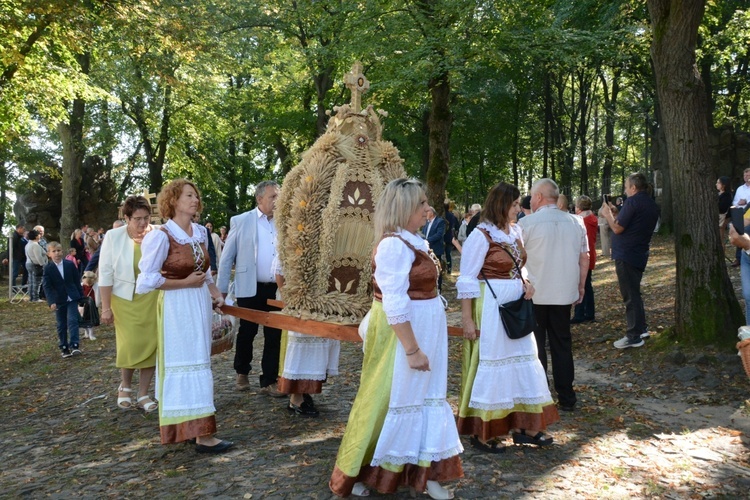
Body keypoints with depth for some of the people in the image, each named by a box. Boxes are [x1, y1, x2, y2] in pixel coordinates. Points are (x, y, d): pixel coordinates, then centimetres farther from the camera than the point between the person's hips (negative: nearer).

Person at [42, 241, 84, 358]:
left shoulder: (70, 264, 0)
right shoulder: (48, 269, -4)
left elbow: (77, 281, 7)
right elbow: (47, 286, -9)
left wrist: (81, 295, 7)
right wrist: (51, 302, -20)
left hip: (72, 298, 0)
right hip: (59, 301, 0)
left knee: (72, 321, -10)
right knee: (61, 325, 8)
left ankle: (74, 345, -12)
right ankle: (63, 348, 16)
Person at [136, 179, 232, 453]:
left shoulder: (201, 232, 8)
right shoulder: (161, 236, -13)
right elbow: (147, 279, -14)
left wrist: (214, 291, 3)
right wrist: (186, 283, -13)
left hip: (200, 303, 8)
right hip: (176, 307, -7)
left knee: (198, 362, 11)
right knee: (186, 364, -5)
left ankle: (189, 428, 23)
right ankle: (202, 434, -2)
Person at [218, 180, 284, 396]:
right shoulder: (241, 221, -1)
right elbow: (226, 258, 2)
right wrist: (221, 290, 0)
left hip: (278, 289, 2)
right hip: (250, 289, -2)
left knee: (274, 336, 5)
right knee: (247, 332, 12)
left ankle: (269, 381, 18)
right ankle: (242, 373, 34)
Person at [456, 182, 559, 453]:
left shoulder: (515, 231, 8)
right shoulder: (481, 235, -14)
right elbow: (467, 280, -13)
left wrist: (525, 284, -1)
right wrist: (467, 320, -15)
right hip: (490, 308, -8)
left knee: (524, 361, 11)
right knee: (489, 363, 1)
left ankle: (524, 426, 25)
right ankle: (481, 432, 16)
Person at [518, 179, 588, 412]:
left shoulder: (527, 223, -10)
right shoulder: (576, 222, 3)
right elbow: (584, 258, 7)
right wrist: (581, 287, 16)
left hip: (534, 295, -4)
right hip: (565, 294, 4)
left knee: (535, 348, 7)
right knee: (562, 345, 13)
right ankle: (566, 398, 18)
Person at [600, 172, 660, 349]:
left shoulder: (632, 201, -15)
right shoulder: (652, 205, 13)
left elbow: (617, 228, -17)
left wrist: (607, 214, -1)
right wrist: (615, 215, 18)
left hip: (626, 255, -9)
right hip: (639, 255, 9)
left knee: (630, 296, -4)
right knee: (634, 293, 21)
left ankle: (634, 336, 1)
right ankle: (641, 328, 27)